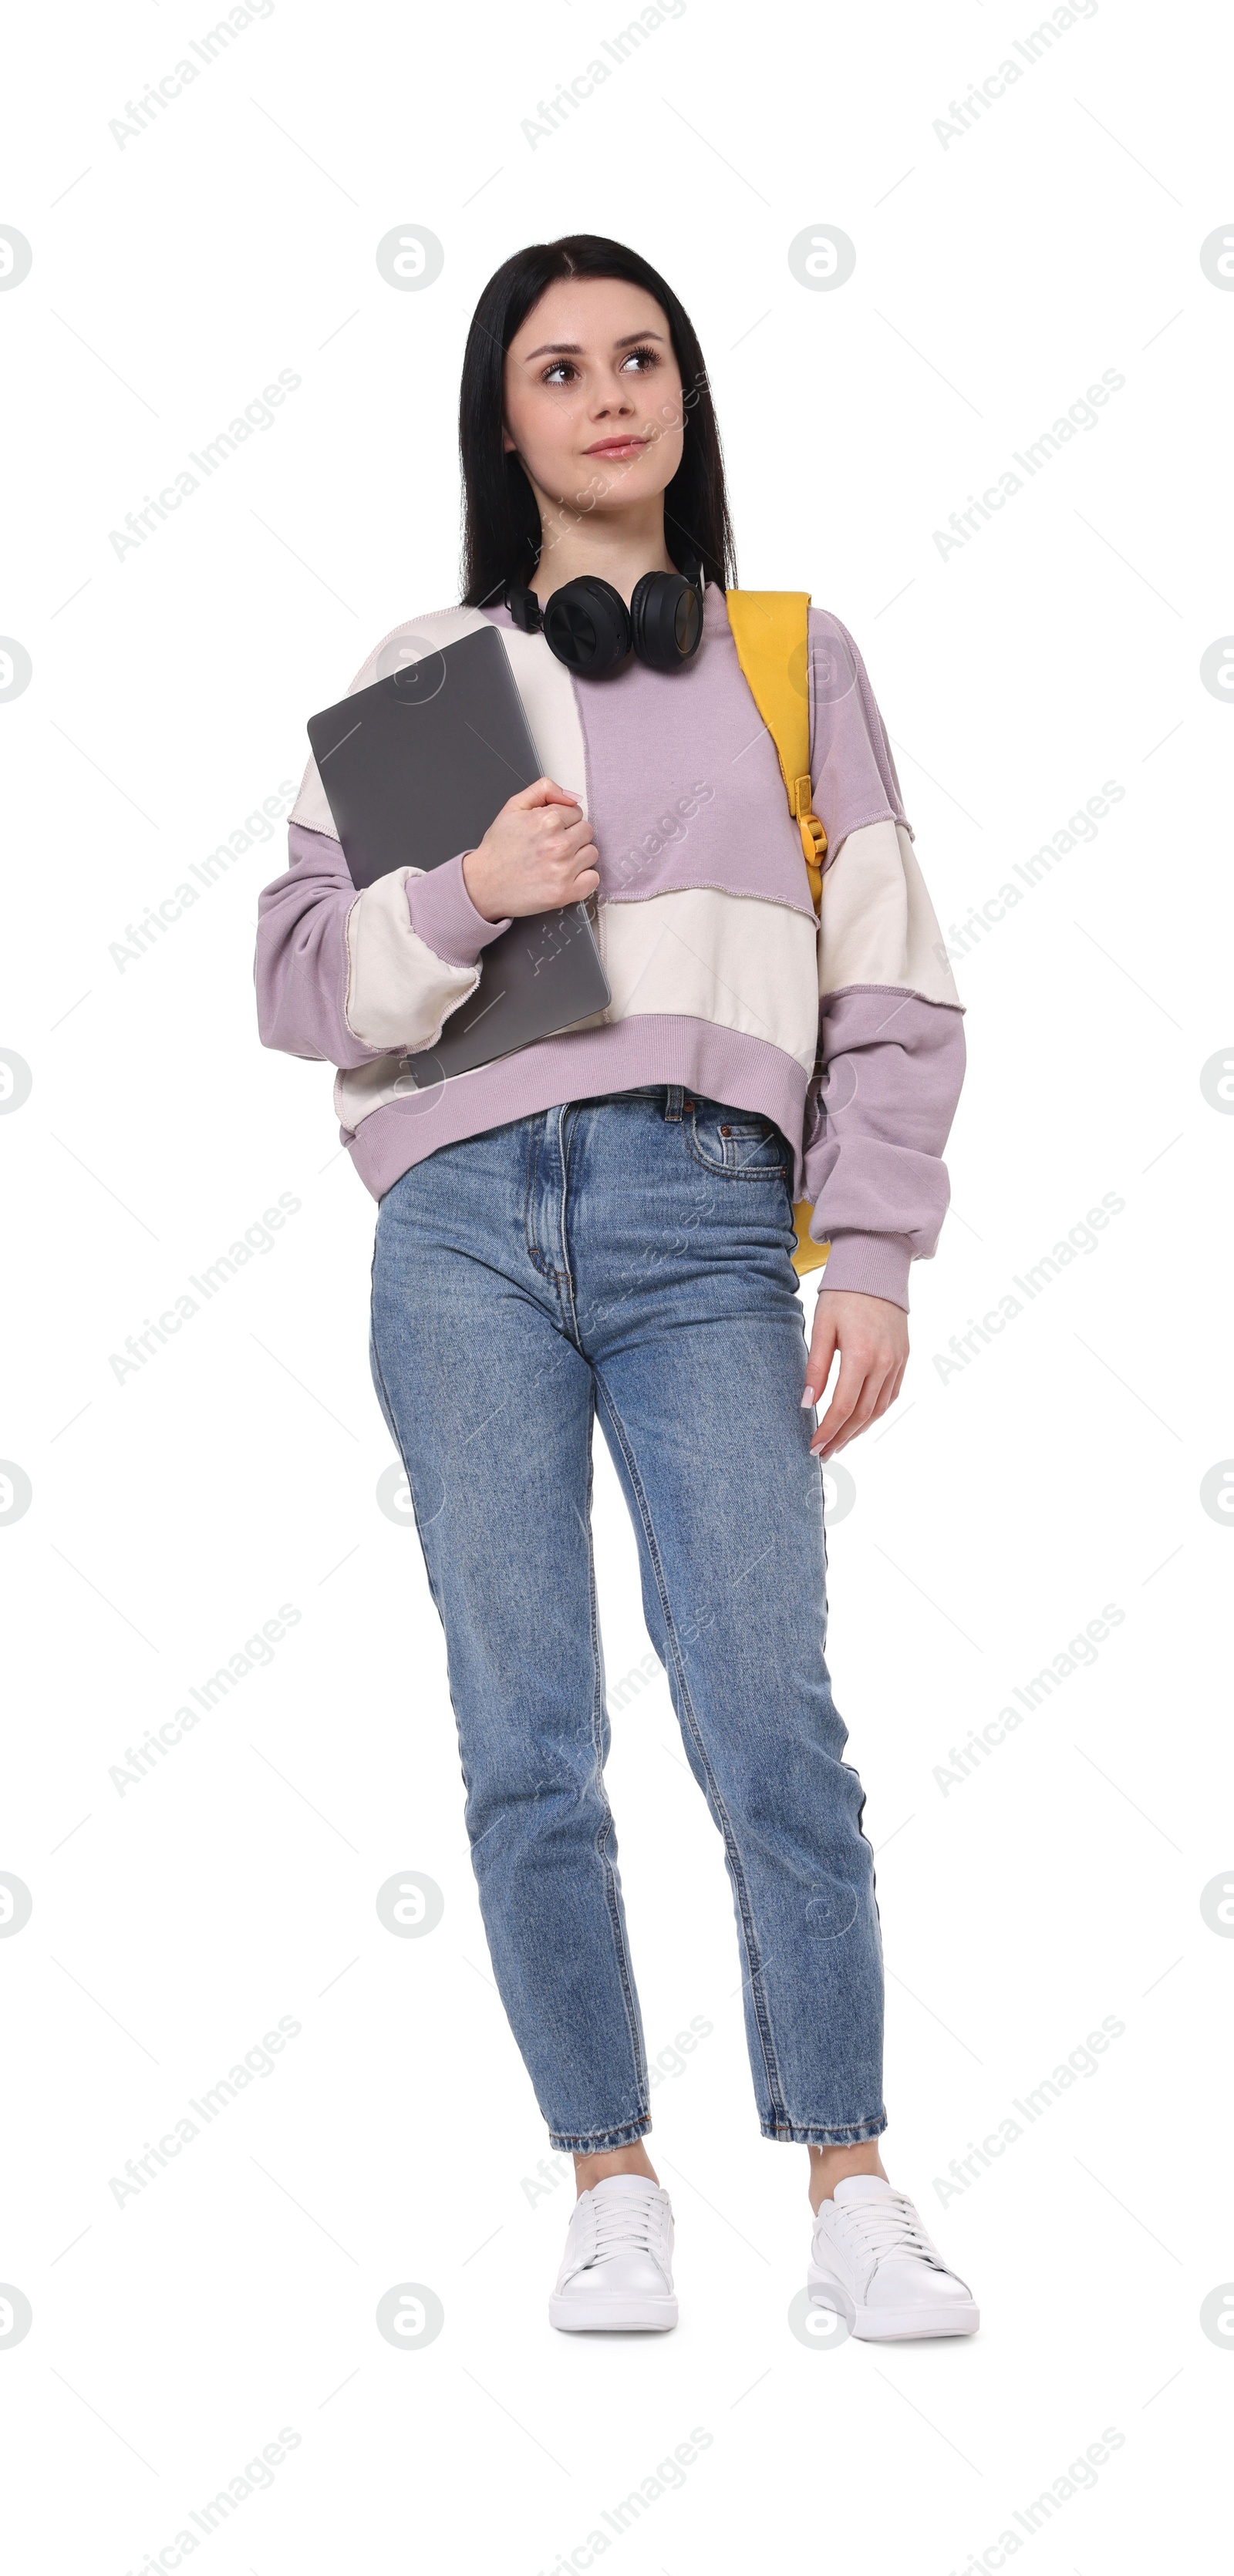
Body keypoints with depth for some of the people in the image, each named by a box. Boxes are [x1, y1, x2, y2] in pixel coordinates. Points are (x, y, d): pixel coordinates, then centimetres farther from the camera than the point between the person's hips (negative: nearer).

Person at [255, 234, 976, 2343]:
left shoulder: (797, 661, 16)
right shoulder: (422, 675, 15)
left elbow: (888, 983, 11)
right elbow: (300, 975, 11)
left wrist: (876, 1257, 3)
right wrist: (469, 896, -7)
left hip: (707, 1221, -1)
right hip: (469, 1221, 1)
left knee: (772, 1726, -9)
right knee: (526, 1751, 0)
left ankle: (851, 2192, 3)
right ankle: (612, 2188, 12)